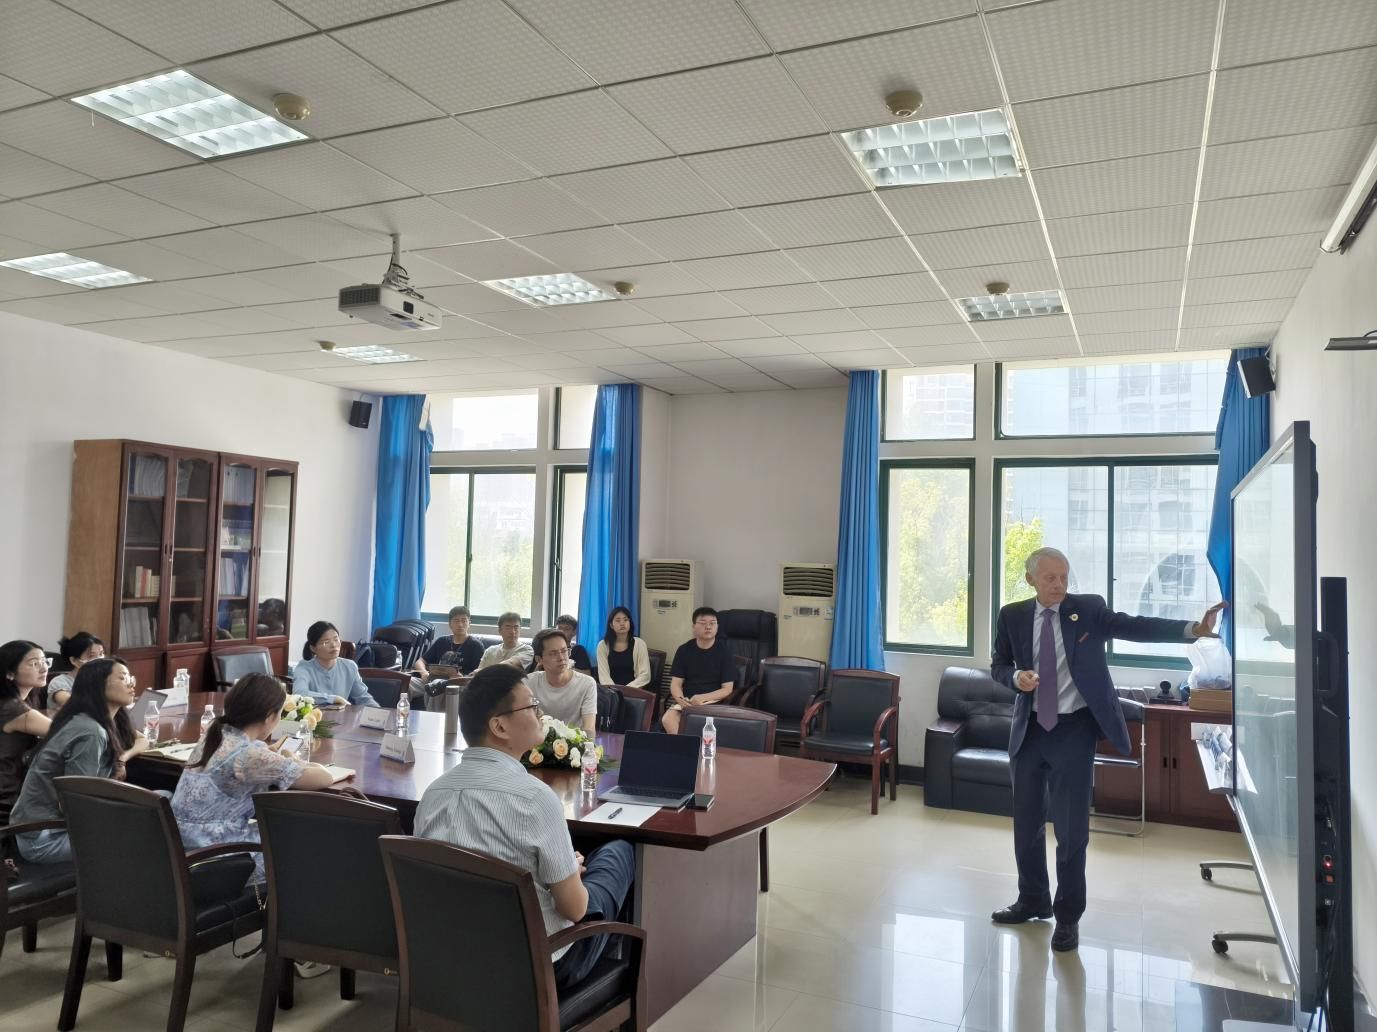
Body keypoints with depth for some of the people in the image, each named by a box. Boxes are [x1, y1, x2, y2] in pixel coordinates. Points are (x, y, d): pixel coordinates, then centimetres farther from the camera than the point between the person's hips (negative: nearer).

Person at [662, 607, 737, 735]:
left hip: (713, 702, -2)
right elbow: (676, 684, 5)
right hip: (687, 702, 2)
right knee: (667, 719, -29)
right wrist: (680, 700, -18)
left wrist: (703, 698, -18)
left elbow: (727, 689, -3)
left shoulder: (724, 652, 0)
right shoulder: (684, 650, 7)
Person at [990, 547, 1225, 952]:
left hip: (1074, 729, -3)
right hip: (1030, 729, 3)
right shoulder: (1012, 616, 1)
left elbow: (1135, 627, -16)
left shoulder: (1089, 608, -5)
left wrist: (1192, 628, -30)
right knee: (1027, 821, 13)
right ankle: (1033, 900, 33)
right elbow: (998, 665, 8)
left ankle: (1068, 916, 17)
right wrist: (1016, 677, -14)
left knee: (1071, 825, 0)